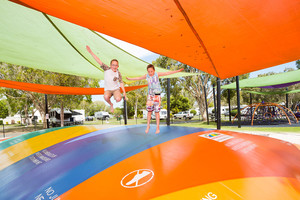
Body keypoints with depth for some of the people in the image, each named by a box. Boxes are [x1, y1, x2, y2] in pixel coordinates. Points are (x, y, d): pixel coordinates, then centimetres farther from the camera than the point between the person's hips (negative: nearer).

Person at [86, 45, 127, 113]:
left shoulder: (118, 73, -4)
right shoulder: (107, 69, -6)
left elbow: (121, 83, 1)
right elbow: (98, 61, -11)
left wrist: (124, 92, -6)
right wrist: (91, 52, -17)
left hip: (116, 89, 0)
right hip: (107, 89, 0)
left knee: (118, 99, -29)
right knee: (106, 97, -34)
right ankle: (111, 105, 1)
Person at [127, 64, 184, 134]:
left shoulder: (157, 74, -6)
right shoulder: (146, 76, 2)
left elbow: (167, 73, -6)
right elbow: (138, 78, 18)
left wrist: (178, 71, -8)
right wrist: (129, 78, 30)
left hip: (157, 95, -2)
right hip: (150, 95, 2)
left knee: (157, 111, -1)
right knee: (149, 111, 1)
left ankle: (157, 127, 9)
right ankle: (148, 126, 17)